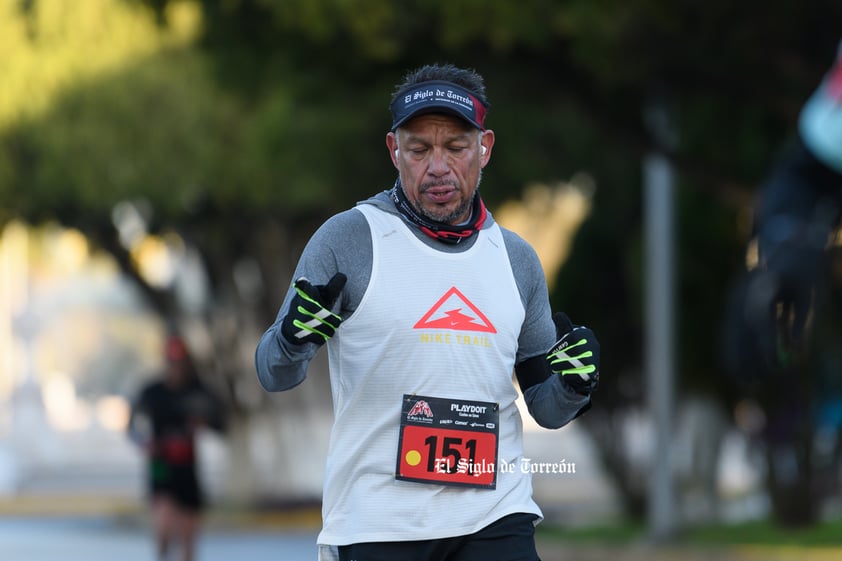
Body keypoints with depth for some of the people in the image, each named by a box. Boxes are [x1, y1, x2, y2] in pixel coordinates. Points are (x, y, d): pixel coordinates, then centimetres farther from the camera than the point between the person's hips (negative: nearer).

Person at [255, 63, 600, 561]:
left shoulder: (518, 259, 11)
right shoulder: (349, 238, -2)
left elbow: (544, 409, 16)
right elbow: (274, 375, -2)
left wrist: (573, 387, -6)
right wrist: (295, 338, -24)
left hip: (495, 520, 3)